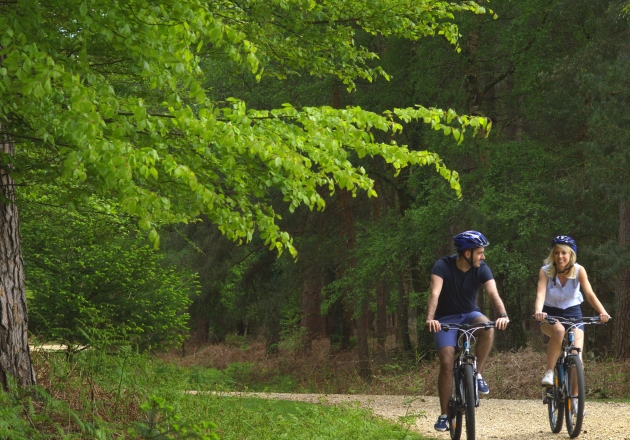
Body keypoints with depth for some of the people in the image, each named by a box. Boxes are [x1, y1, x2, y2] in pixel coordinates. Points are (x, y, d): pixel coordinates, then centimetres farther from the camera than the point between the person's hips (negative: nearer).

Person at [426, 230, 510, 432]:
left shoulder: (482, 269, -14)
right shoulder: (443, 265, -22)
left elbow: (493, 294, -26)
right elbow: (434, 293, -35)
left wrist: (503, 315, -46)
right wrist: (430, 319, -51)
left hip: (469, 314, 2)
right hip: (446, 318, -2)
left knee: (488, 328, -32)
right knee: (447, 364, -16)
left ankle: (476, 374, -14)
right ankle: (444, 414, -3)